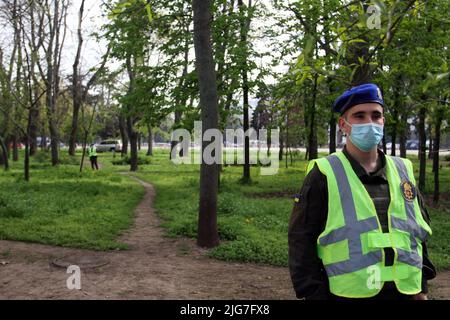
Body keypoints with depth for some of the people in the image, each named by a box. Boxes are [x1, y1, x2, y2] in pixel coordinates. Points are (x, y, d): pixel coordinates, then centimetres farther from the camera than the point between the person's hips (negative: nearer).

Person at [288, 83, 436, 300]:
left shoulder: (403, 171, 7)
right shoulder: (324, 175, -8)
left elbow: (419, 230, 14)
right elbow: (302, 240, -8)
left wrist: (421, 286, 10)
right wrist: (313, 294, -11)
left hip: (404, 291, 4)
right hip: (346, 293, -4)